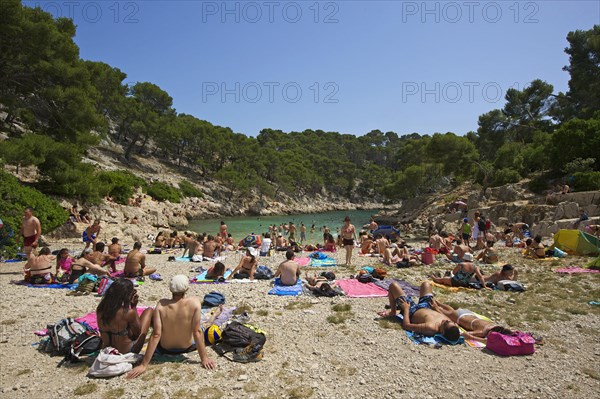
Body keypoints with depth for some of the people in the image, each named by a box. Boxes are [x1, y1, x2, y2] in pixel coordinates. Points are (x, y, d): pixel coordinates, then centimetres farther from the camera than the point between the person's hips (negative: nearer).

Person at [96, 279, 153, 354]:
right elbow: (138, 332, -7)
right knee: (149, 311, 7)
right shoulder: (128, 313, -26)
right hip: (126, 352, -6)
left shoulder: (100, 309, -11)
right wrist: (134, 307, -6)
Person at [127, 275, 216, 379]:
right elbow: (197, 332, -24)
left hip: (165, 349, 1)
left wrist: (144, 365, -18)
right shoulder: (195, 302, -27)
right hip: (188, 347, 0)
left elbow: (156, 335, -24)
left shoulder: (161, 305, -24)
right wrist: (204, 358, -16)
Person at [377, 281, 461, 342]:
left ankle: (392, 312, 23)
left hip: (412, 311, -5)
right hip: (426, 308, 5)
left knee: (393, 285, -3)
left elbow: (406, 325, -32)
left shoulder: (431, 328, -45)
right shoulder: (453, 325, -29)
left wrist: (406, 309, -20)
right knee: (426, 284, 26)